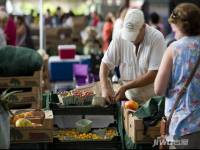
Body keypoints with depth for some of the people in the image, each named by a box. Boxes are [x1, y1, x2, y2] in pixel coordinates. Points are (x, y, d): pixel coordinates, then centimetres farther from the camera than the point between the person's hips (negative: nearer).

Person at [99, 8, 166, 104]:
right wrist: (105, 88, -19)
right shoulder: (120, 37, -7)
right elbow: (106, 63, -3)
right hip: (129, 99, 3)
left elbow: (153, 74, -20)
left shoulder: (157, 38, -17)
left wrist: (125, 87, -21)